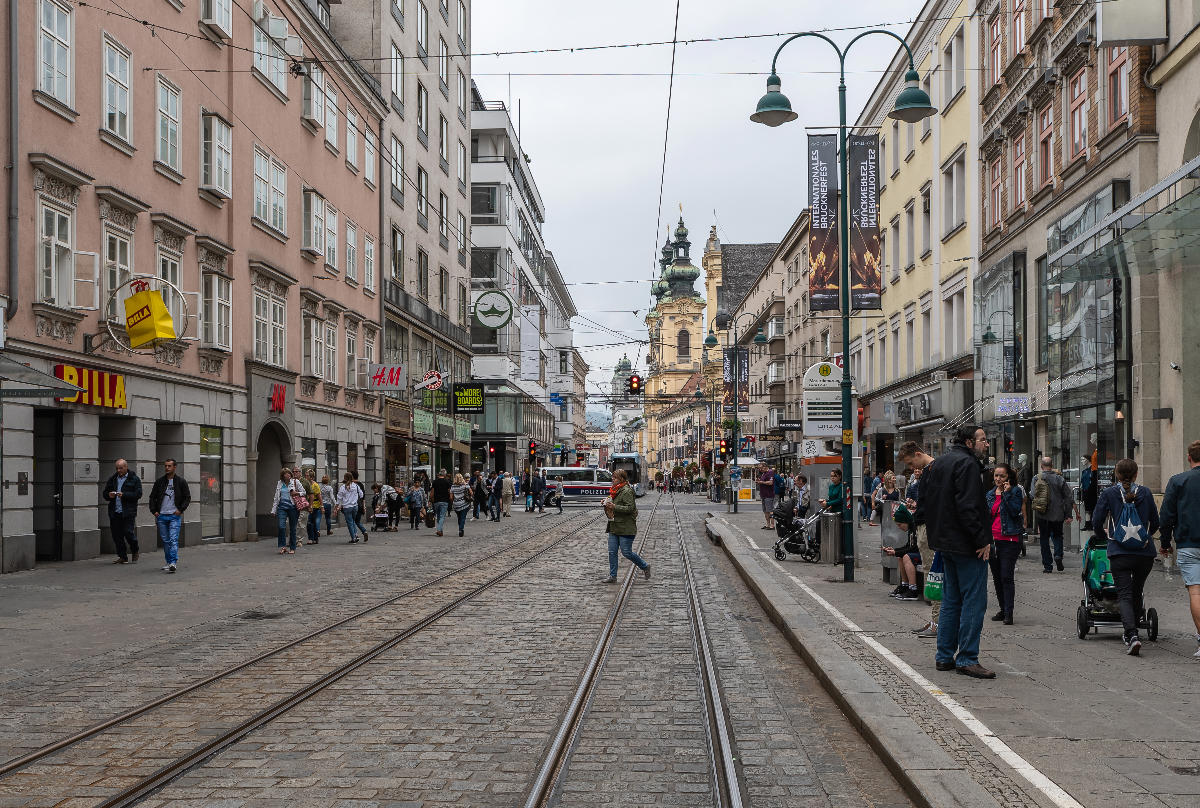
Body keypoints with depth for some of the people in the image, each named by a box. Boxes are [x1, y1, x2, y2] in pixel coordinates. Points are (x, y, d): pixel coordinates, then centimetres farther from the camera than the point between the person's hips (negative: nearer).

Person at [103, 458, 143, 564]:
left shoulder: (134, 479, 2)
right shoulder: (112, 479, 16)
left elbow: (138, 494, -7)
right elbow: (105, 493, 19)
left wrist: (124, 495, -19)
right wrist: (109, 495, -5)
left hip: (128, 512, -5)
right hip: (114, 512, 5)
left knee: (128, 532, -10)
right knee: (117, 535, 4)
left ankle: (135, 552, 16)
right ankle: (122, 557, 13)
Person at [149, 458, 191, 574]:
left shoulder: (181, 482, 3)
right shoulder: (159, 481, 9)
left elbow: (187, 498, 5)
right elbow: (152, 497, 15)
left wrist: (180, 510, -7)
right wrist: (154, 511, 2)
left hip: (175, 516, -3)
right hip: (161, 516, 3)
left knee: (173, 540, -14)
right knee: (165, 540, 8)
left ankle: (173, 563, -20)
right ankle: (169, 562, 17)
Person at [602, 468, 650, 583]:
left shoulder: (626, 491, -14)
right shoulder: (615, 490, 14)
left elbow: (630, 508, -21)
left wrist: (614, 507, -24)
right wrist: (607, 503, 8)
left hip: (626, 528, -9)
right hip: (614, 527, 9)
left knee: (626, 552, -3)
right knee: (612, 552, 5)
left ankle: (645, 566, 18)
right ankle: (612, 576, 11)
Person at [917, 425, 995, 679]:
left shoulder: (936, 465, 15)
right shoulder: (966, 463, -14)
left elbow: (924, 504, 18)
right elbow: (968, 507, -23)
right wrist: (982, 540, -20)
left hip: (945, 544, 10)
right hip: (966, 544, -10)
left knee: (951, 600, 15)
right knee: (974, 600, -5)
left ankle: (945, 656, 18)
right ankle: (967, 658, -4)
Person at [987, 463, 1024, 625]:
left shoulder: (1015, 491, -2)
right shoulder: (990, 494, 14)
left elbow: (1015, 511, -16)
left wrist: (1007, 493, -17)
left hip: (1009, 540, -6)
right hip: (993, 539, 6)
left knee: (1007, 576, -10)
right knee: (997, 577, 11)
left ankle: (1008, 613, -8)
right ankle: (1003, 609, 22)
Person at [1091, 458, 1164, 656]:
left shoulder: (1108, 494, -2)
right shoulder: (1145, 493, 4)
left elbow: (1096, 522, -1)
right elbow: (1155, 523, 10)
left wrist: (1104, 533, 21)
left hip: (1119, 553, -2)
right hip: (1145, 553, 2)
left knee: (1124, 595, -3)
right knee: (1137, 593, 18)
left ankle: (1132, 635, -22)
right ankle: (1130, 634, 28)